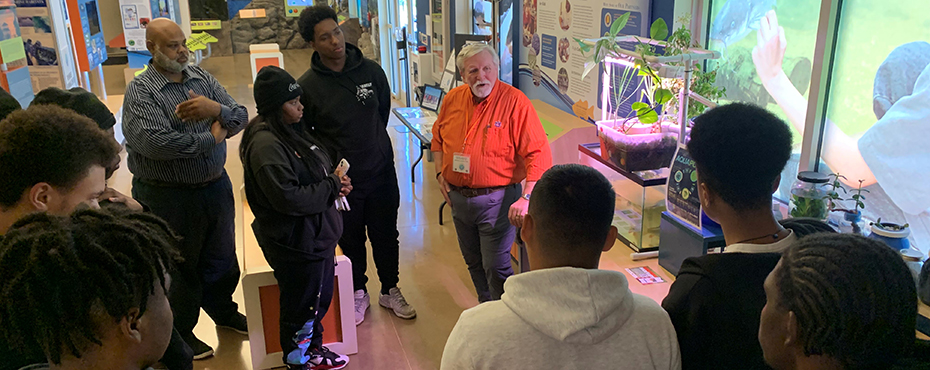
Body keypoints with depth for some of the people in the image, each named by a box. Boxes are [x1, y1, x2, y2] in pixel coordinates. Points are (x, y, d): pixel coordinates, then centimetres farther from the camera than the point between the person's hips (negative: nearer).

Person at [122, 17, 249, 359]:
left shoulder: (202, 77, 4)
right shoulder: (140, 91, -13)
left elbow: (240, 117, 0)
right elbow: (156, 142, -28)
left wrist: (216, 108, -23)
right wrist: (212, 138, -18)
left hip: (216, 186, 6)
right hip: (169, 197, -5)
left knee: (222, 256, 22)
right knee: (181, 266, 12)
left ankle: (223, 311, 46)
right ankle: (179, 333, 32)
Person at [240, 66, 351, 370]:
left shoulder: (291, 131, 6)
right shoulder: (266, 145, -24)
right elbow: (288, 198, -29)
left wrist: (336, 182, -2)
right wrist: (332, 185, -18)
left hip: (317, 235, 10)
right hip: (296, 243, -10)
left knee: (320, 299, 25)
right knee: (300, 309, 10)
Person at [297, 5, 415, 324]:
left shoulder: (371, 71, -4)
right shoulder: (307, 86, -12)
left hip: (381, 173, 2)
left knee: (386, 236, 14)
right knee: (351, 241, 15)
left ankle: (390, 290, 36)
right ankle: (358, 293, 38)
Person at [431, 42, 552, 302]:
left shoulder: (515, 102, -15)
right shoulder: (452, 100, 3)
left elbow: (539, 154, -18)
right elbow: (438, 138, 20)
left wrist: (526, 198, -26)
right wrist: (440, 173, 7)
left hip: (497, 198, -6)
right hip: (458, 197, 6)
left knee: (496, 268, -3)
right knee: (473, 262, 20)